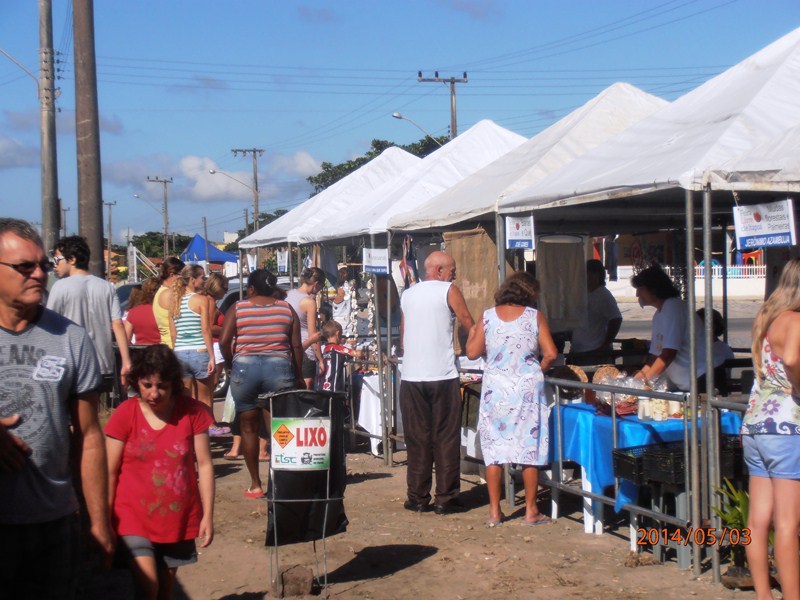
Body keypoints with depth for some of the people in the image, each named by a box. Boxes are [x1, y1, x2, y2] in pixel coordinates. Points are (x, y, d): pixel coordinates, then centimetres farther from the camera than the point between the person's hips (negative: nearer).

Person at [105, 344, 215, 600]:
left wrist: (208, 515, -3)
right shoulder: (125, 414, -8)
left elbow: (204, 465, 0)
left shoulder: (192, 411, -3)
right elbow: (110, 472, -4)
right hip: (134, 518, -2)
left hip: (179, 518, 2)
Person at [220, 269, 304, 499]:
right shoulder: (286, 309, 8)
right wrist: (299, 376, 12)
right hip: (279, 368, 1)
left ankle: (255, 484, 11)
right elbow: (296, 346, 5)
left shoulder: (237, 309, 3)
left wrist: (230, 364, 10)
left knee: (249, 428, 9)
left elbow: (224, 341, -5)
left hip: (244, 368, 0)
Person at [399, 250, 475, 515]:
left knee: (417, 438, 9)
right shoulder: (448, 290, 0)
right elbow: (469, 325, 2)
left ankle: (418, 498, 12)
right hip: (443, 375, -4)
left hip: (411, 376, 4)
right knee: (446, 438, 3)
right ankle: (445, 498, 5)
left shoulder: (407, 294, 13)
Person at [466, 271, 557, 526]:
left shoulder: (488, 316, 1)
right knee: (529, 447, 7)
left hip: (495, 387, 1)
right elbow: (551, 353, -7)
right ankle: (531, 510, 12)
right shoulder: (535, 316, -2)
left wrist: (472, 332, 22)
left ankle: (494, 512, 11)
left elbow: (472, 352, 3)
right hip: (527, 387, -1)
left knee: (494, 448, 8)